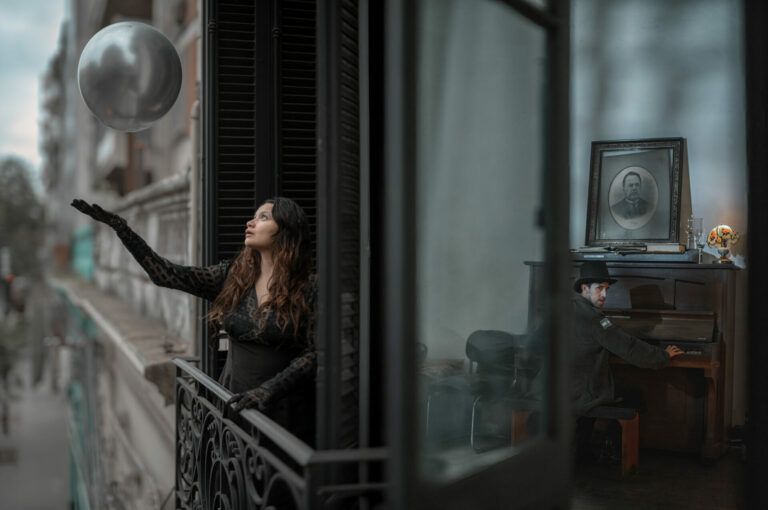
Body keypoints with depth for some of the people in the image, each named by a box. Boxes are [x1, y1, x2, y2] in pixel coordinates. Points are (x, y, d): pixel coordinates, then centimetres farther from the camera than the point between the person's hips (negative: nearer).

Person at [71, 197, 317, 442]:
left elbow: (314, 353, -12)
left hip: (283, 409, -4)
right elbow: (166, 274, -2)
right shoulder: (232, 275, 1)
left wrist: (268, 389, -23)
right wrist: (119, 226, -6)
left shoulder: (308, 288, -11)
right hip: (236, 402, 4)